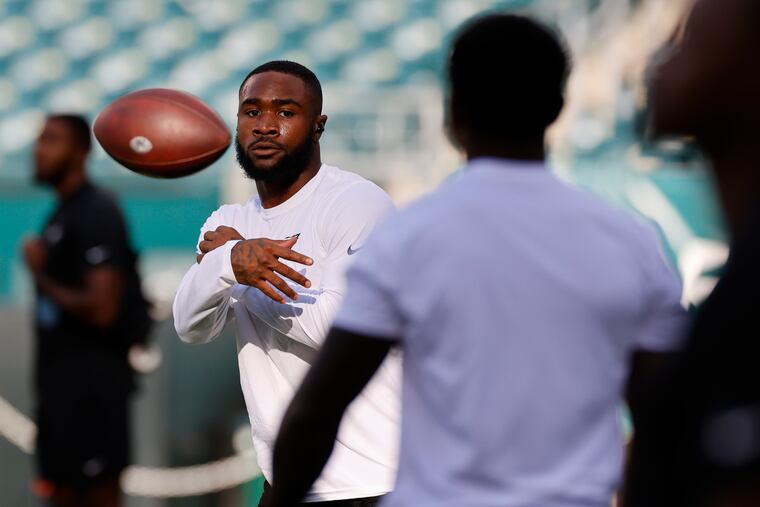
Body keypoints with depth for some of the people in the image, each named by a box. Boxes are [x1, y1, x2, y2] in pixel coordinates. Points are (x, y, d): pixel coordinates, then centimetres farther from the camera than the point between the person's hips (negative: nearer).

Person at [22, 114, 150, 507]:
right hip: (61, 377, 9)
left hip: (93, 378, -9)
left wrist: (41, 277, -13)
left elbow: (102, 308, -23)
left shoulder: (96, 213, -15)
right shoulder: (62, 212, 14)